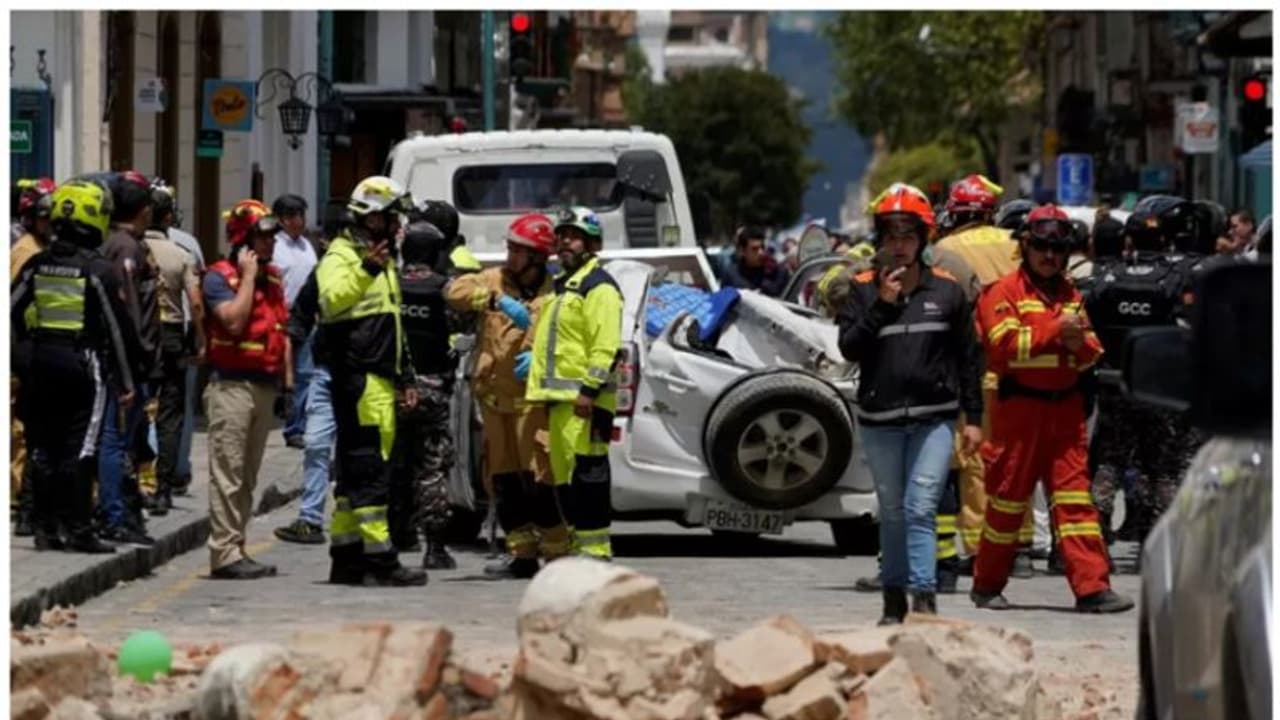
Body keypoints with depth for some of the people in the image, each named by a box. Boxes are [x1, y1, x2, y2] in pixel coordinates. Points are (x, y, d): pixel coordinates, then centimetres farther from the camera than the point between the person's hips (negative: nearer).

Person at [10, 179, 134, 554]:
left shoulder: (36, 266, 4)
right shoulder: (99, 271, -9)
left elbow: (12, 315, 8)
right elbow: (116, 328, -7)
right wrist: (125, 381, 0)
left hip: (39, 366, 5)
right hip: (83, 365, -4)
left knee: (43, 449, 10)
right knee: (80, 449, -3)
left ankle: (45, 528, 12)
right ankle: (78, 530, -4)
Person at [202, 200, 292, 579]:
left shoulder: (273, 277, 16)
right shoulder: (220, 277, -8)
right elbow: (234, 320, -22)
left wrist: (288, 378, 13)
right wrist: (248, 276, -15)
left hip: (265, 386, 8)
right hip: (231, 386, -8)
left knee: (248, 475, 10)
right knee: (228, 473, -9)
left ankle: (237, 548, 14)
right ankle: (225, 552, -10)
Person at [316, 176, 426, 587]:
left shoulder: (384, 261, 24)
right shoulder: (342, 255, -7)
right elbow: (331, 300, -28)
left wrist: (405, 378, 27)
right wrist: (366, 271, -41)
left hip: (381, 382, 10)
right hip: (358, 381, -10)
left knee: (356, 470, 11)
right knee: (369, 469, -12)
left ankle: (345, 558, 14)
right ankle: (379, 559, -14)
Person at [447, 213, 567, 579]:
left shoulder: (553, 293, -3)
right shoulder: (495, 280, 8)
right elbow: (457, 291, -9)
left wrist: (541, 357, -19)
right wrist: (498, 301, -22)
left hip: (533, 398, -5)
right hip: (494, 395, 5)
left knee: (539, 476, -10)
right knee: (504, 479, 8)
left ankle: (557, 552, -4)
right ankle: (522, 552, 16)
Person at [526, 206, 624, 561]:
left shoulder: (599, 287, -8)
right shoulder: (562, 286, 24)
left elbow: (606, 346, -17)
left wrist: (589, 390, -23)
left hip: (584, 400, -10)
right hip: (560, 398, 10)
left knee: (587, 474, -13)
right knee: (565, 476, 12)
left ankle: (594, 548, -14)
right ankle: (576, 546, 17)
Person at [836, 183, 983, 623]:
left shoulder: (947, 291, 4)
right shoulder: (864, 290, 4)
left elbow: (968, 356, 8)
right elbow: (849, 348, -6)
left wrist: (973, 417, 5)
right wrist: (882, 306, -14)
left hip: (933, 417, -2)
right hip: (880, 418, 2)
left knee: (921, 507, -13)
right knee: (892, 511, 10)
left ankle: (924, 595, -18)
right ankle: (894, 597, 19)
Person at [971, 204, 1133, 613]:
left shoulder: (1070, 295, 16)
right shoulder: (1005, 292, -3)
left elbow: (1092, 353, 16)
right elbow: (1004, 347, -16)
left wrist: (1080, 344, -7)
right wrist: (1054, 330, -19)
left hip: (1065, 407, 5)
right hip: (1020, 406, -5)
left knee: (1075, 496, -2)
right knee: (1008, 496, 3)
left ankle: (1092, 588, -8)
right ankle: (987, 585, 17)